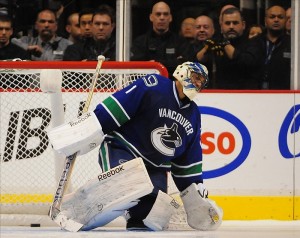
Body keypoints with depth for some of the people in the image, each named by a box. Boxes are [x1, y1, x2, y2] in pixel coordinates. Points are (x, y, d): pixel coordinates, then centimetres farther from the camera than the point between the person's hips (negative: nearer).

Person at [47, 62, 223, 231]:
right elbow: (114, 108, -18)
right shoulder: (153, 86, -11)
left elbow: (190, 158, 18)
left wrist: (197, 191, 14)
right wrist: (86, 131, -25)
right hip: (121, 149, -7)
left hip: (155, 167, 7)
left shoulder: (193, 115, 13)